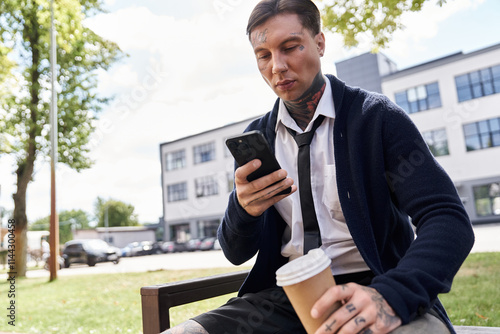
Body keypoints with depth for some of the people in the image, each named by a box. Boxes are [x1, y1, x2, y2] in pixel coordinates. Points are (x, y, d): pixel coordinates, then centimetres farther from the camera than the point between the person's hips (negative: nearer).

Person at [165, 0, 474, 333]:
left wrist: (390, 295, -31)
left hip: (368, 287, -3)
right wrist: (243, 208, -17)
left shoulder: (376, 116, -4)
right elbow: (237, 253, 6)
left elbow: (449, 220, -12)